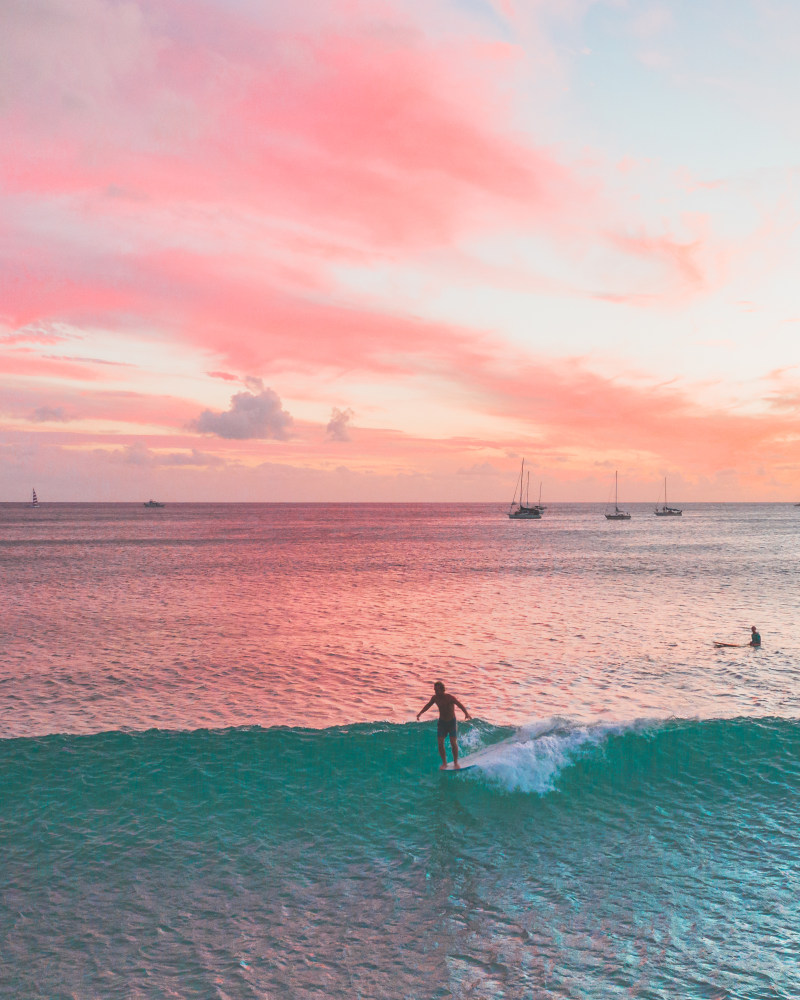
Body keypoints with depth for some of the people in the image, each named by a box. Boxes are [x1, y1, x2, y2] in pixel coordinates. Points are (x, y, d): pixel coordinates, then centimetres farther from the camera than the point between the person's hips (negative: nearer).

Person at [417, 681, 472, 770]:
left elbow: (460, 705, -31)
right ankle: (444, 763, 8)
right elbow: (428, 705, 11)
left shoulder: (450, 697, -21)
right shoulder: (435, 698, -7)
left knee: (453, 742, -10)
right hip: (442, 722, 4)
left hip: (452, 722, -4)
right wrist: (420, 712, 3)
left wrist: (466, 713, -47)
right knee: (440, 743, -5)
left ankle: (455, 762, 7)